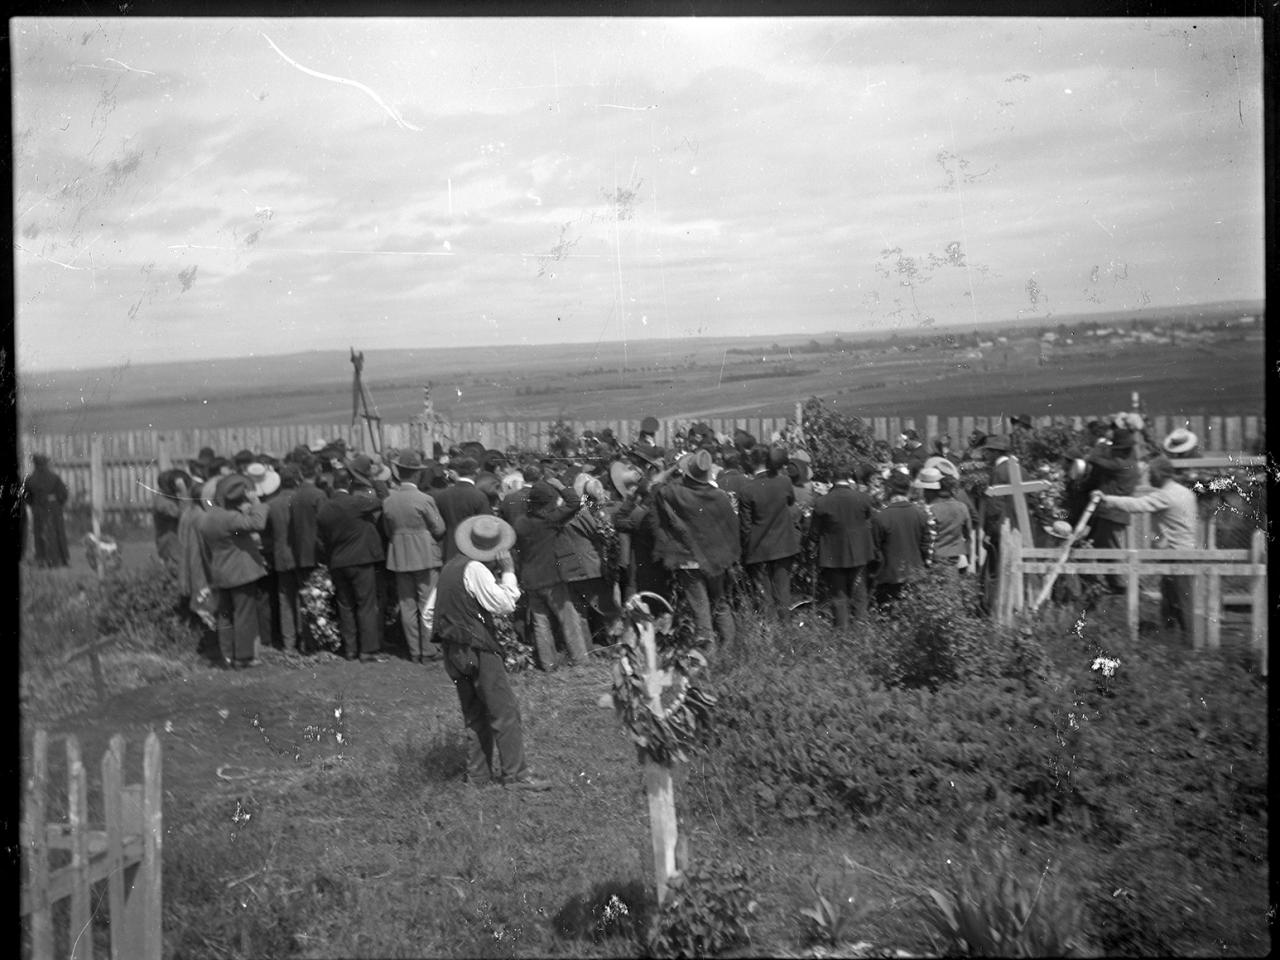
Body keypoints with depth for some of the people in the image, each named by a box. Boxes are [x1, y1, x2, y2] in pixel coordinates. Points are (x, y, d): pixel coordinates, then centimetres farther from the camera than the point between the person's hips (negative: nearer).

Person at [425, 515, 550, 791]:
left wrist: (442, 639, 20)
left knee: (476, 715, 16)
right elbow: (504, 605, -20)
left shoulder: (450, 567, 11)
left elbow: (430, 611, 16)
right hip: (478, 651, -9)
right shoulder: (475, 570, -16)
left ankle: (479, 773, 19)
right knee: (505, 711, -4)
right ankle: (515, 774, -3)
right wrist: (508, 571, -14)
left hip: (453, 652, 9)